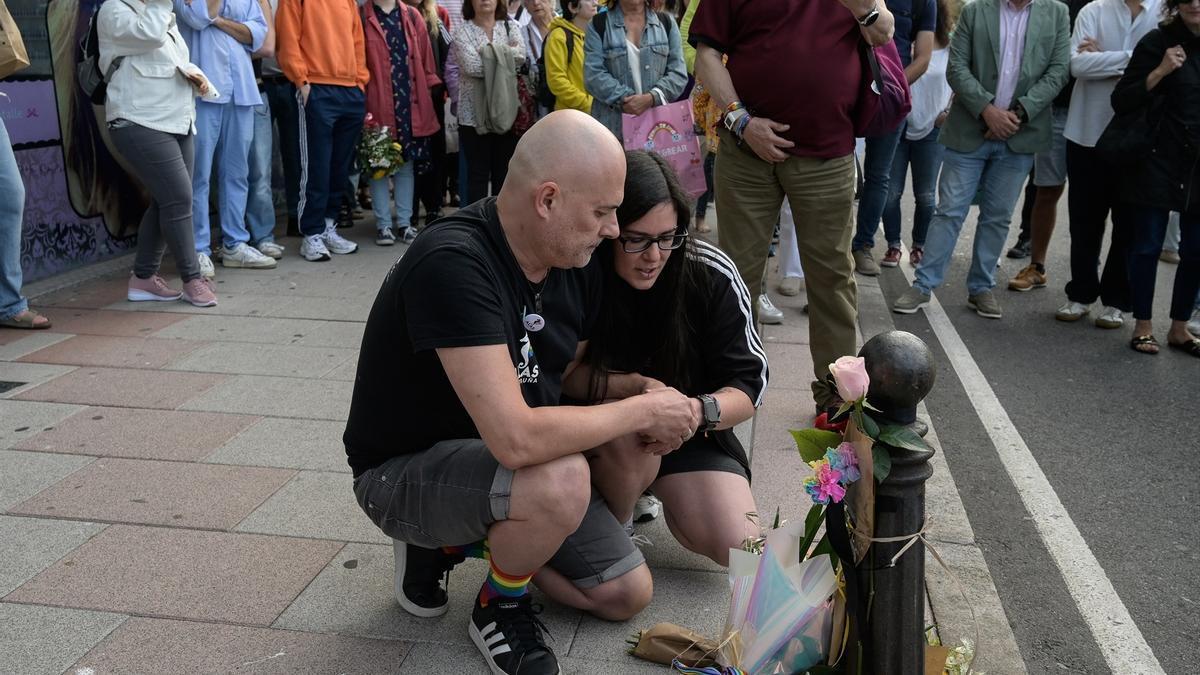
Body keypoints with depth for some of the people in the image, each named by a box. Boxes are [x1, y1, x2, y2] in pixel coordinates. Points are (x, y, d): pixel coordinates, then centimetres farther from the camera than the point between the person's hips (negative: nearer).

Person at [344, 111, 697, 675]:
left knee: (628, 594, 4)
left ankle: (458, 540, 17)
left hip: (493, 462, 8)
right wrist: (642, 410, -26)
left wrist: (637, 388, -10)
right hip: (402, 472, -7)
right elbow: (517, 438, -40)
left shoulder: (577, 262, -6)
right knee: (563, 480, -36)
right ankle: (500, 605, -2)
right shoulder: (454, 264, -32)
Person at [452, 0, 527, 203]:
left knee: (504, 172, 9)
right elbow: (471, 66, -16)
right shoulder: (462, 32, 1)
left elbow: (520, 56, -9)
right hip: (474, 113, -3)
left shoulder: (511, 27, 10)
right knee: (478, 173, 1)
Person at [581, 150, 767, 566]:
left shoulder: (712, 275, -19)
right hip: (599, 434, -2)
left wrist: (700, 410, -35)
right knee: (630, 440, -37)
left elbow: (750, 383, -13)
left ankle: (660, 493, 18)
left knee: (737, 547, -13)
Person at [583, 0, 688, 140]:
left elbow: (678, 73, 5)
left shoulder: (666, 22, 13)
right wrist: (625, 99, -16)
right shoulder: (598, 25, 7)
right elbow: (593, 75, -3)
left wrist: (651, 98, -13)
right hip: (612, 126, -1)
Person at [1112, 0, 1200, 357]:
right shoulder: (1158, 42, -5)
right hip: (1157, 161, -4)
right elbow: (1121, 102, -9)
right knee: (1148, 245, 2)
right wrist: (1159, 72, -19)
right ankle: (1143, 327, 13)